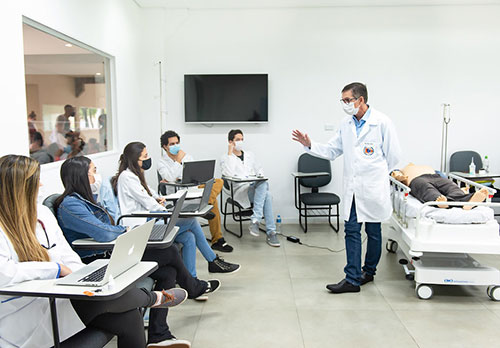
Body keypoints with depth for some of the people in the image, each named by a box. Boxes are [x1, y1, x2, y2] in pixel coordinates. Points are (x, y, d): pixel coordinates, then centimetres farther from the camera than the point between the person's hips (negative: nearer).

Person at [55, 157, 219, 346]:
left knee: (168, 272, -1)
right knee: (169, 252, -10)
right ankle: (194, 288, 21)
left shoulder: (85, 199, 14)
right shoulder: (69, 205, -18)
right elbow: (104, 233, -28)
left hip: (108, 255, 10)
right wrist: (125, 229, -8)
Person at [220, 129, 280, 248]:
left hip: (256, 188, 5)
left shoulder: (249, 155, 26)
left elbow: (259, 169, 29)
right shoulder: (226, 158, 8)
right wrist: (230, 153, -6)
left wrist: (261, 176, 6)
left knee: (264, 183, -34)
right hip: (240, 190, -5)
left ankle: (255, 221, -36)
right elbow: (229, 174, -12)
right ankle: (271, 233, -33)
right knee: (267, 195, -33)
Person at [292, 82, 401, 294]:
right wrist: (310, 145, -4)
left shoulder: (382, 122, -8)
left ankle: (369, 271, 28)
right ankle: (353, 278, 7)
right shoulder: (345, 124, 7)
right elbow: (332, 151, 10)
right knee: (352, 231, 2)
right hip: (352, 188, 4)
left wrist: (376, 175, 6)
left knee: (373, 231, 10)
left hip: (373, 188, -4)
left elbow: (393, 156, -3)